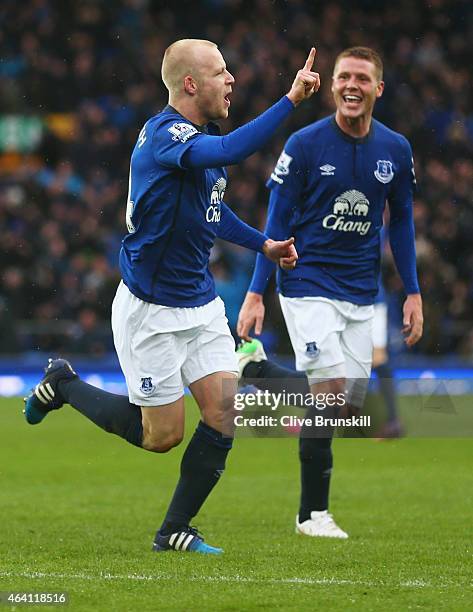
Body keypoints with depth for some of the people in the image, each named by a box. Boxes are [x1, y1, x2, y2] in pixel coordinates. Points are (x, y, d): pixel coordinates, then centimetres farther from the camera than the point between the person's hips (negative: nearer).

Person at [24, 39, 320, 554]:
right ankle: (63, 385, 26)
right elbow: (231, 151, -42)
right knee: (162, 435, 3)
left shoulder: (200, 135, 7)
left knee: (225, 416, -4)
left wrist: (262, 244, 15)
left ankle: (174, 531, 10)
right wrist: (291, 99, -44)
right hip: (151, 309, -8)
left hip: (200, 304, 8)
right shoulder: (163, 135, -22)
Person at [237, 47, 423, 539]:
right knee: (329, 389, -15)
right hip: (309, 282, -5)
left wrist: (413, 293, 8)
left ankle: (254, 370, 25)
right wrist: (255, 294, -9)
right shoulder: (305, 144, -9)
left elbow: (400, 222, 13)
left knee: (349, 403, 3)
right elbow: (277, 222, -5)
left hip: (361, 293, 5)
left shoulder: (395, 150, 3)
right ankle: (312, 513, -1)